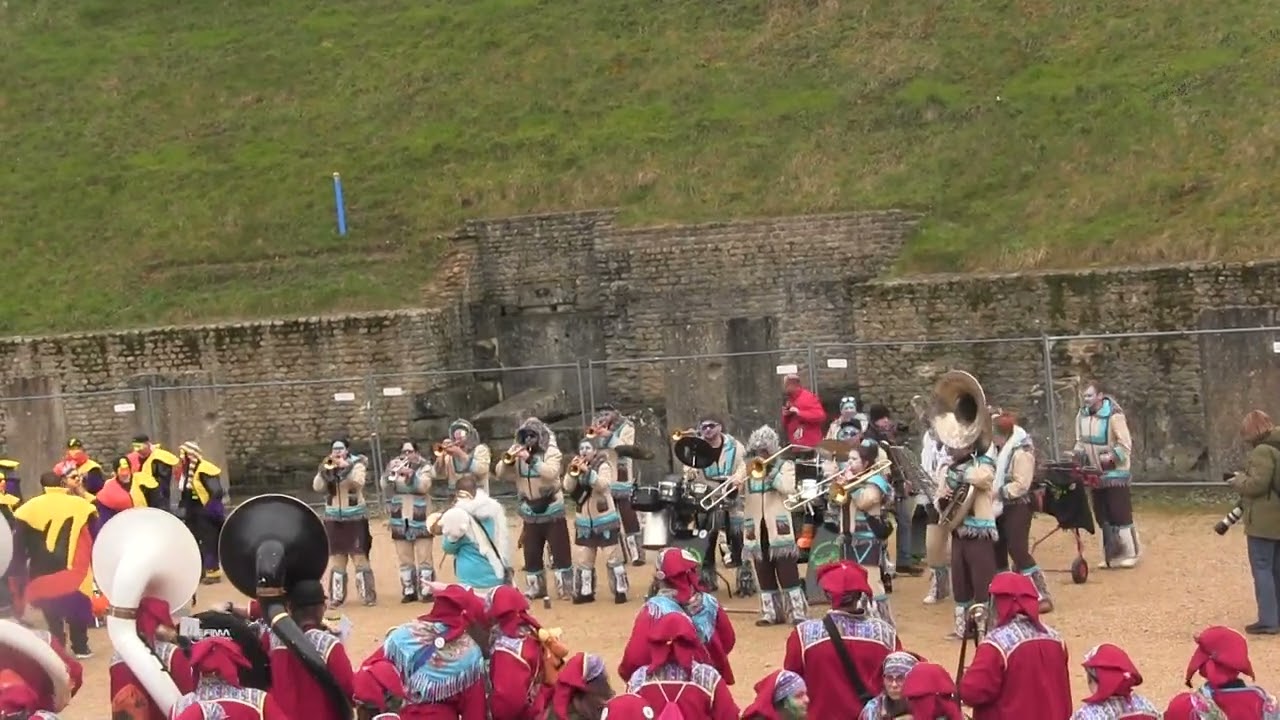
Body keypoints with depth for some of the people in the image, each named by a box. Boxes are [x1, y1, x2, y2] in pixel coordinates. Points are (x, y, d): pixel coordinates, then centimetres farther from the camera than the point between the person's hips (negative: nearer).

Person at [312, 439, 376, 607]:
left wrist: (346, 467, -24)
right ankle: (336, 596, 10)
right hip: (333, 519, 4)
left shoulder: (357, 464, -2)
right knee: (336, 558, 6)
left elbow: (358, 482, -19)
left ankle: (368, 595, -5)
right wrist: (324, 470, -14)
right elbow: (317, 487, -3)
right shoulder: (326, 467, 9)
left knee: (360, 557, -7)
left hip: (355, 518, -4)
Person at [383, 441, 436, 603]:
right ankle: (408, 591, 10)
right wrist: (391, 473, -9)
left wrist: (410, 473, -24)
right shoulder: (394, 466, 11)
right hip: (400, 520, 4)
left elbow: (423, 486, -17)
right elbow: (385, 487, 6)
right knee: (404, 558, 5)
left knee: (424, 557, -6)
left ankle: (426, 591, -6)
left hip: (420, 519, -4)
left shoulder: (425, 468, 1)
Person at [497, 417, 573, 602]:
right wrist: (507, 460, -20)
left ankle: (566, 589, -2)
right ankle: (534, 588, 23)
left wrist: (531, 459, -32)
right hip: (530, 514, 5)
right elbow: (500, 474, -1)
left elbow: (551, 473, -28)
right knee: (531, 554, 10)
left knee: (560, 552, -6)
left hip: (552, 511, -5)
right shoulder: (517, 453, 3)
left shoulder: (551, 452, -10)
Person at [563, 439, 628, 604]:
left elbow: (603, 485, -23)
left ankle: (620, 590, 0)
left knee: (613, 557, -4)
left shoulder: (603, 465, -5)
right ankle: (585, 592, 13)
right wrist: (572, 471, -19)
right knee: (582, 558, 6)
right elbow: (568, 488, -3)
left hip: (605, 519, -5)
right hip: (584, 522, 5)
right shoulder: (577, 467, 9)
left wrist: (587, 471, -32)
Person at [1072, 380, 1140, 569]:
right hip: (1094, 474, 6)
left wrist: (1111, 457, -27)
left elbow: (1125, 445, -14)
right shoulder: (1082, 416, 4)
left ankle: (1130, 553, 6)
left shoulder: (1114, 416, -15)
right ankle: (1111, 555, 17)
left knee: (1120, 514, -3)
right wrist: (1077, 453, -3)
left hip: (1115, 473, -6)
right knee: (1102, 516, 9)